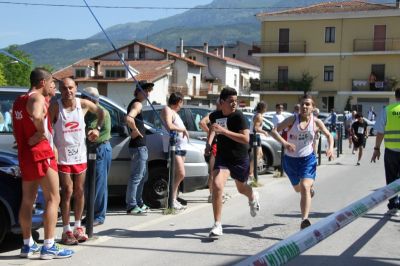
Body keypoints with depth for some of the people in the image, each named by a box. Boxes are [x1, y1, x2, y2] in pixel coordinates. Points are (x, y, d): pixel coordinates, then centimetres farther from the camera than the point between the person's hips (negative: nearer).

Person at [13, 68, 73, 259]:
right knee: (53, 199, -6)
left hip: (24, 155, 9)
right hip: (40, 154, -9)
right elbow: (37, 116, -34)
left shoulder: (19, 101, 16)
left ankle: (28, 245, 20)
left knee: (27, 200, 13)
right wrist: (41, 132, -19)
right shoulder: (37, 98, -12)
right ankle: (49, 247, -8)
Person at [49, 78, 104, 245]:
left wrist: (97, 129, 6)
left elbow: (101, 112, 16)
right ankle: (66, 231, 4)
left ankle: (78, 228, 23)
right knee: (67, 192, -5)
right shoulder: (55, 107, -12)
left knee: (79, 192, 9)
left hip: (80, 156, 4)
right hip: (63, 157, -4)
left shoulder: (84, 104, -2)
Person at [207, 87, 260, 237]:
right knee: (216, 186, -21)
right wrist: (209, 142, 5)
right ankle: (217, 225, -13)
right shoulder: (215, 116, -5)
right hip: (222, 157, 2)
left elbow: (246, 139, -31)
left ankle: (253, 198, 60)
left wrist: (223, 130, -36)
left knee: (241, 188, 20)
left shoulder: (238, 117, -19)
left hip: (240, 159, -2)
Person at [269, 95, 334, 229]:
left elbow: (329, 135, 11)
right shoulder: (292, 119, -10)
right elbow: (274, 131, -16)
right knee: (298, 188, 23)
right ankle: (310, 186, 61)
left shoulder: (316, 122, -5)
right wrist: (284, 143, -33)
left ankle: (304, 220, -25)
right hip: (290, 159, 2)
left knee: (304, 187, -23)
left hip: (308, 159, -2)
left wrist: (330, 148, -8)